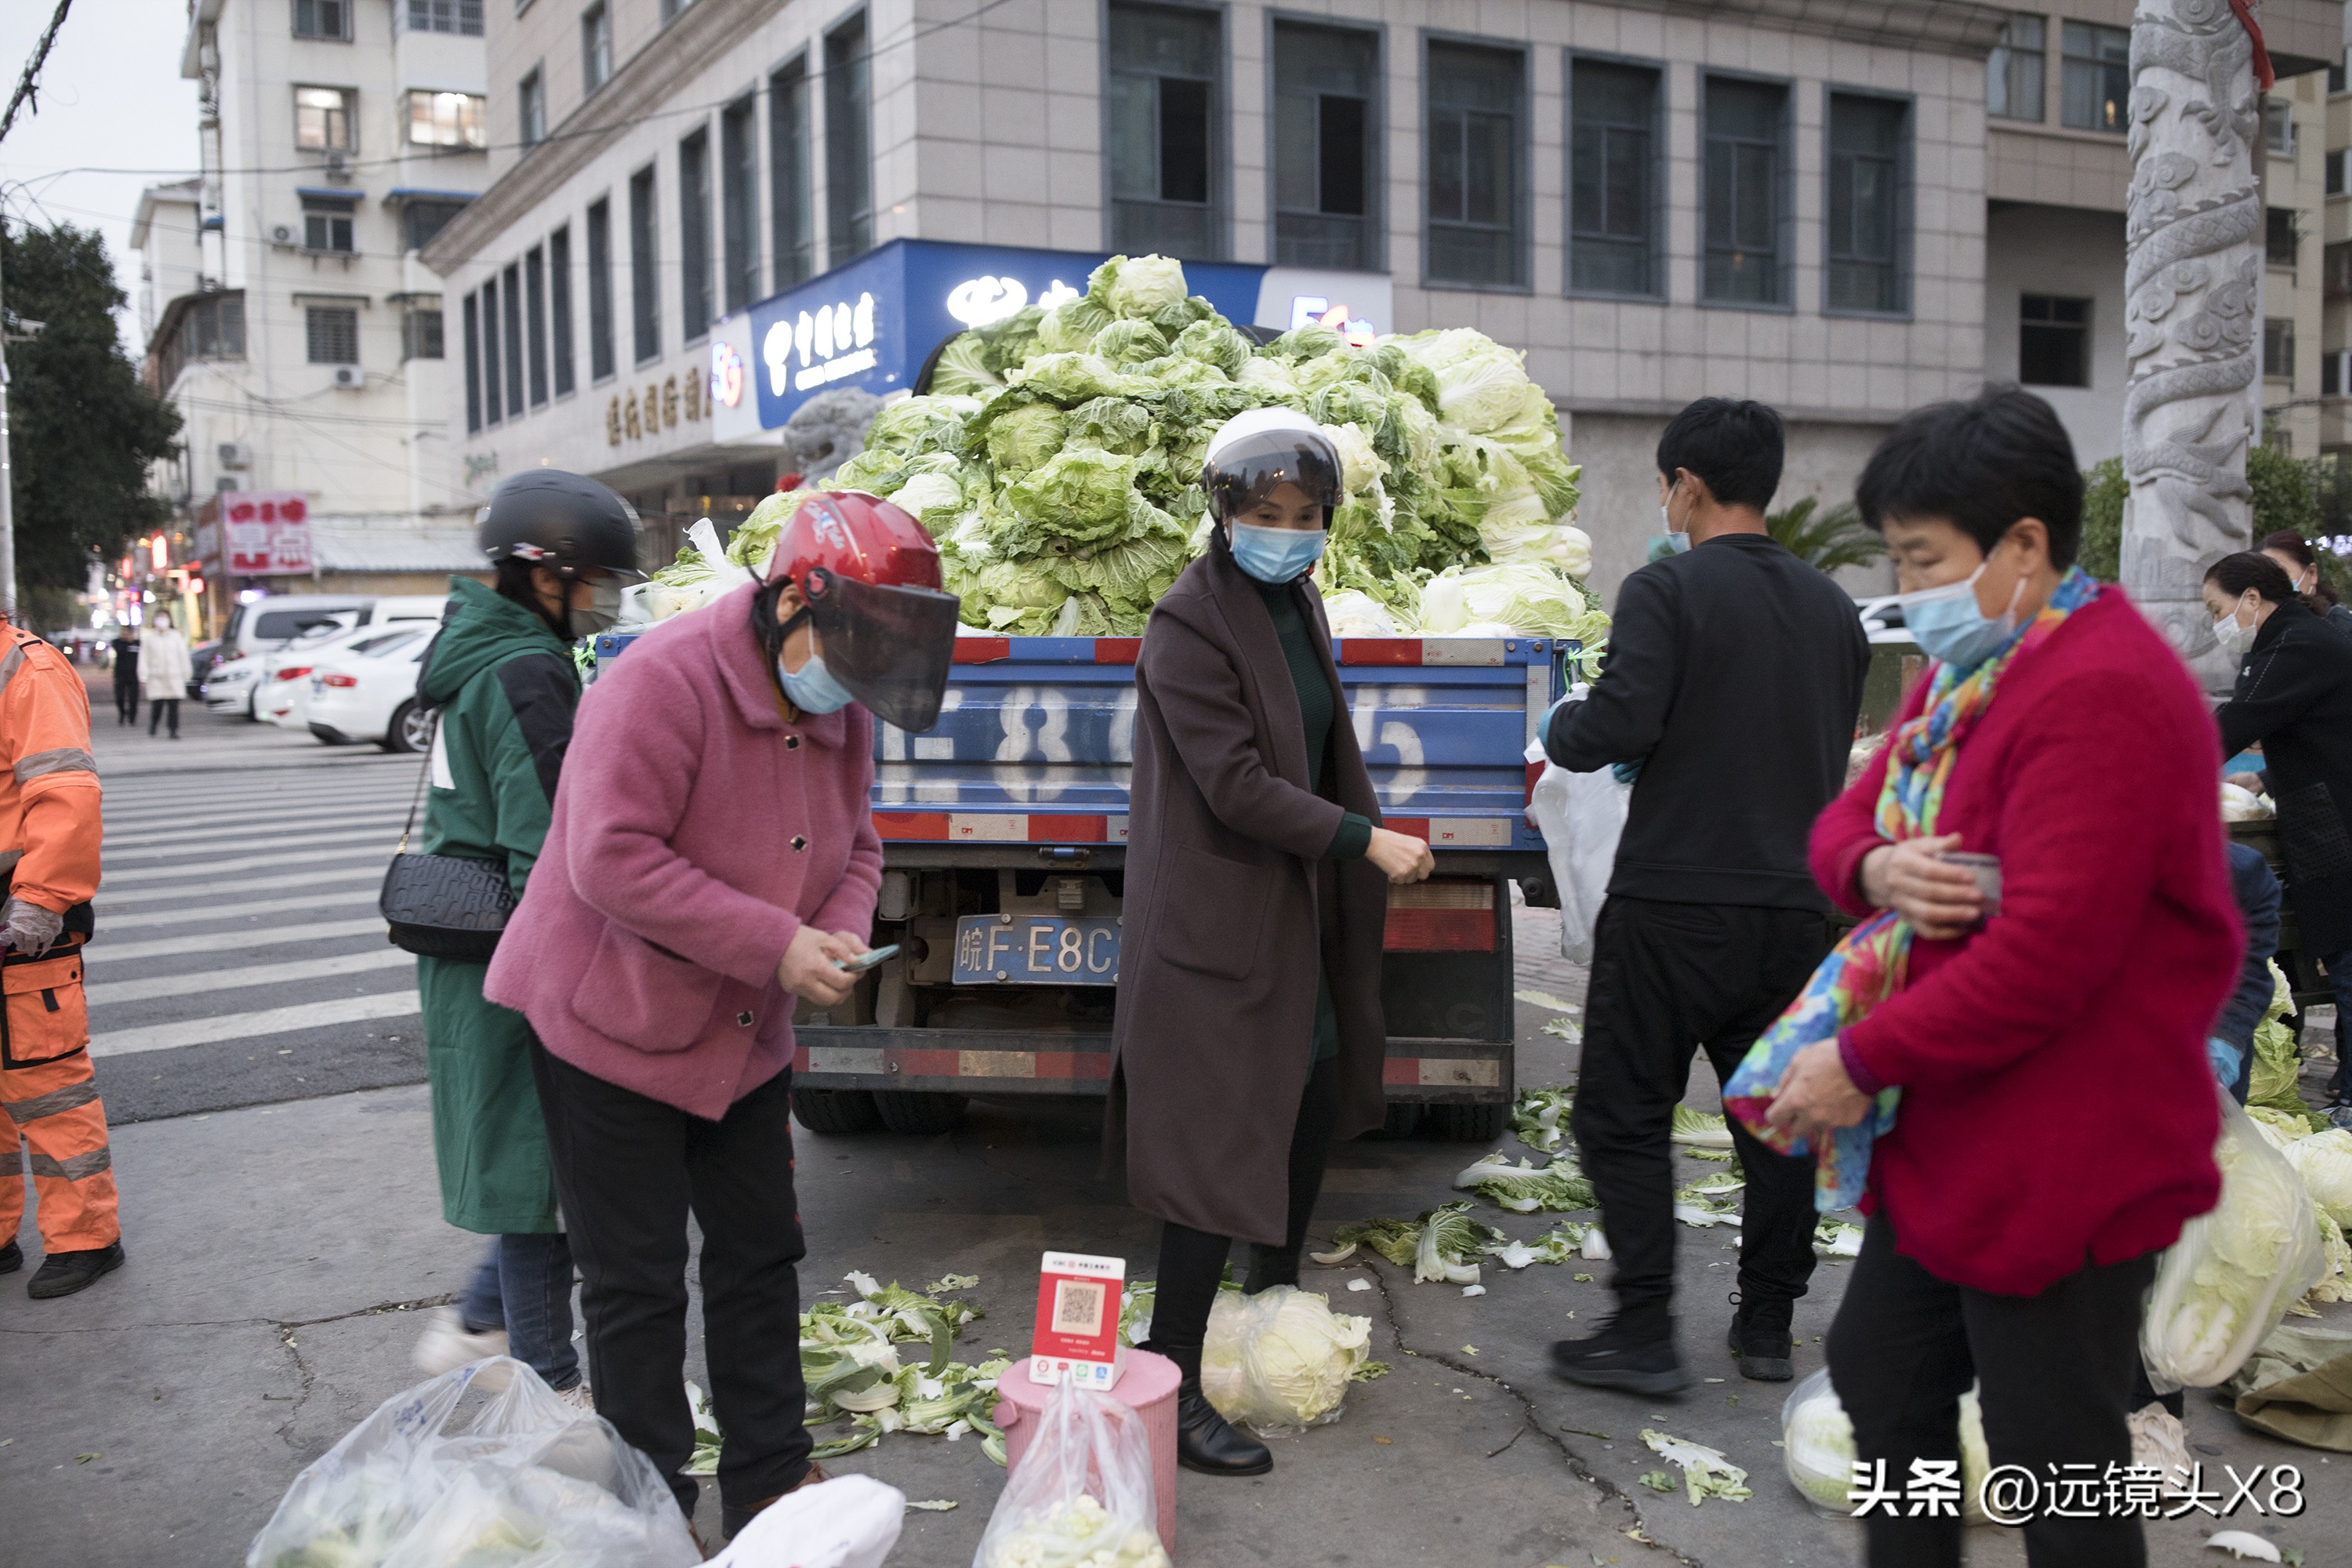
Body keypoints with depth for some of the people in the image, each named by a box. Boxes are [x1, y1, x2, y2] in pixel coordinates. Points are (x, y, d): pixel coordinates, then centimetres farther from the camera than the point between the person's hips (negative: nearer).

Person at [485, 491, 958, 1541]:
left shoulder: (842, 709, 1)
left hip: (745, 1034, 8)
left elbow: (855, 848, 12)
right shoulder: (665, 681, -24)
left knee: (760, 1259, 15)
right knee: (638, 1287, 2)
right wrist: (776, 946, -29)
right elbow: (611, 862, -29)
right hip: (614, 1025, -7)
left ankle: (770, 1486, 30)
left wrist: (842, 933, -11)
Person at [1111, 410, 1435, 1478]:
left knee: (1319, 1098, 20)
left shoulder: (1297, 604, 11)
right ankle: (1173, 1393, 2)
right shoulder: (1189, 625, -17)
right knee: (1220, 1143, -7)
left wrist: (1357, 849, 16)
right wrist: (1368, 840, -19)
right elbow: (1236, 783, -21)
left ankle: (1276, 1290, 43)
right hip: (1219, 921, -9)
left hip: (1296, 905, 9)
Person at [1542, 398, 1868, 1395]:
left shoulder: (1667, 589, -10)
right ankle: (1767, 1325, 24)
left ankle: (1645, 1334, 7)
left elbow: (1619, 723, -21)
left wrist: (1561, 729, 0)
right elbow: (1835, 752, 17)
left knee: (1624, 1114, 5)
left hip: (1675, 901, -6)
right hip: (1796, 903, 6)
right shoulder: (1832, 608, 10)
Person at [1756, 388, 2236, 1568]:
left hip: (2060, 1162, -10)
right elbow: (1847, 819, 14)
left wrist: (1863, 1061, -18)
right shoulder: (1967, 669, 9)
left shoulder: (2101, 694, -22)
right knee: (1881, 1377, 21)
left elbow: (2043, 961, -27)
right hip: (1946, 1140, 10)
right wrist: (1877, 868, -11)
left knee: (2056, 1467, 4)